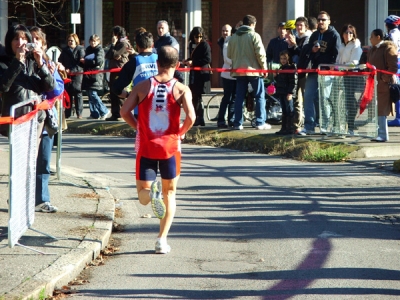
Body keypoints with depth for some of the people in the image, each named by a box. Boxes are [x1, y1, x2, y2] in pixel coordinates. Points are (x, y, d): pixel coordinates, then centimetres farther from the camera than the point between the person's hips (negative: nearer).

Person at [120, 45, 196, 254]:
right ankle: (162, 239, 5)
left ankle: (151, 191, -29)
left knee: (143, 195, 9)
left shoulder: (143, 87, 1)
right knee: (169, 194, 15)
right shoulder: (181, 90, -4)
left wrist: (138, 127, 11)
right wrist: (181, 132, 3)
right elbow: (190, 117, -17)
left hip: (146, 147, 0)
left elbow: (124, 111, -5)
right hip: (170, 147, 0)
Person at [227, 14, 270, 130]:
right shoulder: (254, 36, -8)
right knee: (260, 96, 3)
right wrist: (264, 68, -2)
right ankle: (260, 122, 0)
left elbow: (229, 54, 12)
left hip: (238, 70, 4)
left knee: (239, 97, 8)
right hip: (254, 70, -4)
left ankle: (238, 123, 5)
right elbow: (260, 54, -12)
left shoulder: (233, 37, 8)